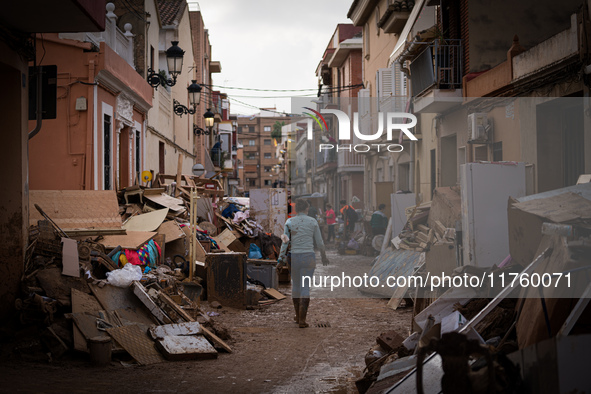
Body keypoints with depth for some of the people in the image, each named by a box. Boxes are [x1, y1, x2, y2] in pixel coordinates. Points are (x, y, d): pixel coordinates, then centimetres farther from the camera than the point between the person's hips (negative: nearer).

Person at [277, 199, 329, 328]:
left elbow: (285, 242, -6)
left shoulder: (289, 222, 0)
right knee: (305, 287, 1)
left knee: (295, 285, 18)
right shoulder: (313, 222, 1)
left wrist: (281, 259, -3)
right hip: (309, 256, -1)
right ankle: (302, 319, -5)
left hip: (294, 257, 1)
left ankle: (298, 316, 28)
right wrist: (324, 257, 20)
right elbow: (319, 242, 6)